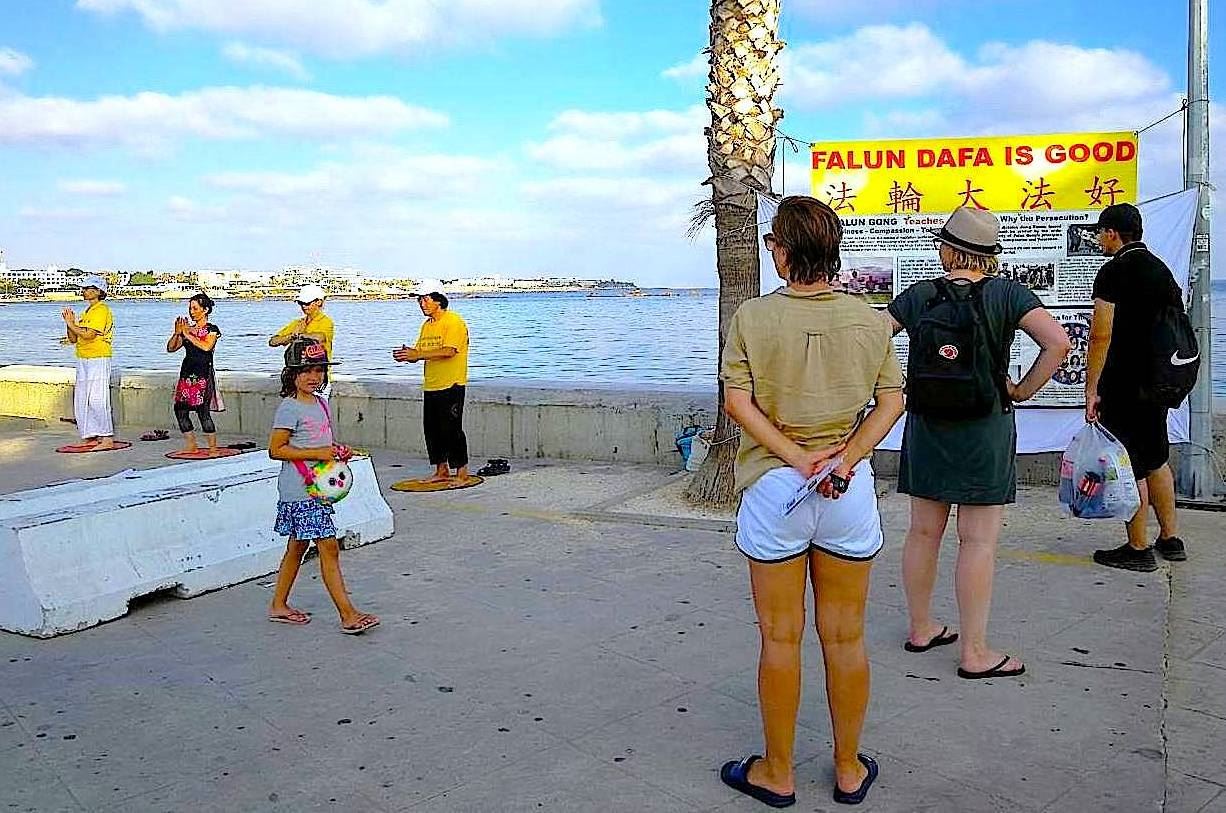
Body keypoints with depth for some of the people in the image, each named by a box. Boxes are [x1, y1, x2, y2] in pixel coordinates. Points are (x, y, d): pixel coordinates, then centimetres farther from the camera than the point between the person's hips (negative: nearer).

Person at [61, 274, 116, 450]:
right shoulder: (86, 312, 19)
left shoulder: (102, 310, -9)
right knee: (81, 400, 9)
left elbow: (88, 335, -20)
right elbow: (73, 338, 16)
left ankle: (107, 438, -12)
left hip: (98, 359, -10)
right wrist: (70, 323, 1)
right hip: (83, 360, 10)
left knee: (97, 399, -13)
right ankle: (89, 437, 14)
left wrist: (71, 324, -9)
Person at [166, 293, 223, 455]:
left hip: (203, 374, -6)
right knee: (180, 409, 2)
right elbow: (170, 348, 12)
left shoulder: (212, 329, -1)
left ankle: (213, 447, -5)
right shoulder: (187, 329, 14)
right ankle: (191, 445, 15)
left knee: (203, 410, -12)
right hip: (186, 372, 6)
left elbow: (206, 346, -19)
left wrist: (187, 334, -15)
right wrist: (177, 333, -4)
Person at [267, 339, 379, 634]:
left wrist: (337, 451, 5)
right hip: (300, 490, -9)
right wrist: (316, 453, -20)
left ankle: (279, 606, 29)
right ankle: (348, 615, -8)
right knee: (329, 547, -10)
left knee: (298, 546, 17)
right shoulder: (289, 408, -13)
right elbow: (276, 449, -16)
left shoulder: (320, 403, 13)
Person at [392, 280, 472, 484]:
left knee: (451, 429, -7)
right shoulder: (426, 325, 17)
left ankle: (462, 473, 1)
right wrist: (407, 354, -7)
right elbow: (420, 352, 16)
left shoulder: (453, 321, -10)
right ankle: (441, 471, 22)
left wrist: (417, 355, -25)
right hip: (430, 385, 9)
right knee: (431, 429, 11)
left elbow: (449, 351, -22)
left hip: (451, 385, -9)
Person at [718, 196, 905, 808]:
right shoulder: (869, 320, 1)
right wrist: (846, 457, -10)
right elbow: (891, 401, -1)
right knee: (845, 637, 14)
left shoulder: (753, 318, -8)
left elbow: (737, 401, -13)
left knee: (780, 637, 10)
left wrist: (796, 457, -13)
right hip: (850, 487, 3)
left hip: (774, 485, -2)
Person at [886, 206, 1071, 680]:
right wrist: (1022, 391, -4)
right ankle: (975, 653, 6)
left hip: (925, 427, 4)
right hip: (985, 430, -3)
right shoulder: (1008, 295, -7)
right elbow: (1058, 343, -16)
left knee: (923, 532, 13)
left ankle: (921, 628, 27)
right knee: (978, 541, 1)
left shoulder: (919, 296, 0)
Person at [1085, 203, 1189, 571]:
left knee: (1129, 466, 0)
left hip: (1122, 385, -8)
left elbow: (1101, 336, -19)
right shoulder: (1162, 269, 12)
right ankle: (1170, 539, 27)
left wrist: (1091, 389, -15)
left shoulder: (1113, 272, -14)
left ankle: (1138, 549, 7)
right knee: (1156, 460, 19)